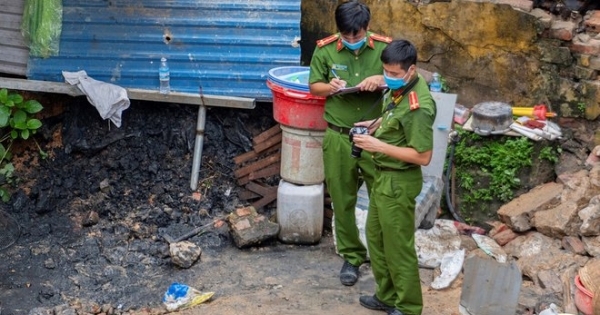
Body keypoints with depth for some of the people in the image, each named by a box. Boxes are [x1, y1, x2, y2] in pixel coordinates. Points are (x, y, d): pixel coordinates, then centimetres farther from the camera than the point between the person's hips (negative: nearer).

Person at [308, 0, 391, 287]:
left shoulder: (384, 47, -7)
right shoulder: (325, 50, -5)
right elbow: (314, 86, 5)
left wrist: (382, 80, -21)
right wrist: (329, 87, -17)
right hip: (338, 137, 1)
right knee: (342, 201, 10)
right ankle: (351, 256, 27)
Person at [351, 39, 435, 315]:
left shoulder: (418, 106, -27)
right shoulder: (399, 87, 0)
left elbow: (423, 156, -26)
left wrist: (379, 146, -26)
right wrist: (376, 124, 3)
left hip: (399, 182, -10)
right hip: (384, 176, 10)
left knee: (398, 246, 5)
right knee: (375, 236, 21)